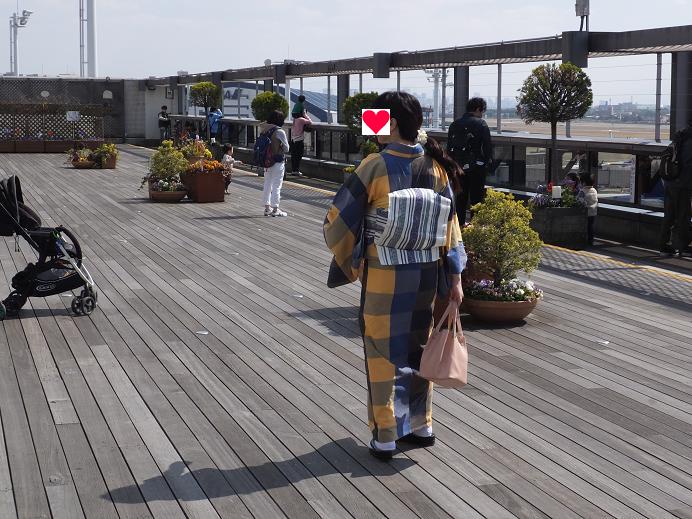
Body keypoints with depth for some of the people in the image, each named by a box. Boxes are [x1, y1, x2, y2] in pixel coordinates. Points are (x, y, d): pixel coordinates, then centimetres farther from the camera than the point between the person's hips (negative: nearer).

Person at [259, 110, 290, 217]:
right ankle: (275, 209, 3)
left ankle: (267, 208, 21)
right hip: (277, 162, -6)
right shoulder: (279, 132, -16)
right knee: (276, 186, 0)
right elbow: (286, 148, -9)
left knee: (267, 185, 14)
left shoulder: (264, 130, 1)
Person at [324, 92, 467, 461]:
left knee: (384, 352, 7)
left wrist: (348, 262, 7)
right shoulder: (434, 166, -2)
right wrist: (455, 277, 5)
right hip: (427, 273, 5)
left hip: (384, 276, -5)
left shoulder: (376, 166, -16)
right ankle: (420, 425, 29)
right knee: (417, 347, 19)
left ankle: (385, 437, 15)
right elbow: (450, 223, 1)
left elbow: (338, 220, -11)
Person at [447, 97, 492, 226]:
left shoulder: (455, 124, 8)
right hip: (476, 166, -5)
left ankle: (460, 223, 17)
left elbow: (449, 147, 11)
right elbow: (487, 146, -9)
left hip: (458, 166, 5)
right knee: (476, 196, 2)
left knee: (460, 196, 13)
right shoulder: (481, 124, -8)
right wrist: (488, 162, 4)